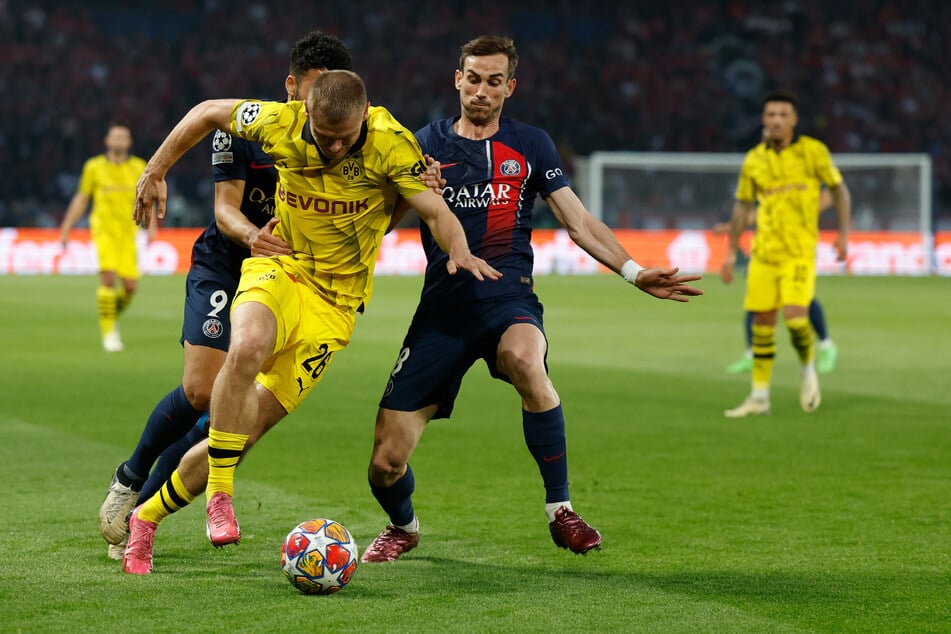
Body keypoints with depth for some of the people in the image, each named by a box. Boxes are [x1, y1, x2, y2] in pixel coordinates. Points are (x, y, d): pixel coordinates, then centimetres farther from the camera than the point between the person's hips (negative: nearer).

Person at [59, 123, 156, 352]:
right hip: (103, 229, -2)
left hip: (128, 232, 2)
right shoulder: (94, 167, 4)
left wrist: (151, 225, -4)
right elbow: (81, 198, 11)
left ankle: (113, 317, 27)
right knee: (108, 277, -20)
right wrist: (66, 228, 8)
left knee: (130, 286, -4)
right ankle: (108, 332, -10)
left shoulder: (139, 167, 8)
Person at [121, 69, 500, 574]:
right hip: (279, 267, 0)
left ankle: (148, 516, 13)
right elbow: (208, 113, 5)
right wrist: (155, 172, 5)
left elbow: (436, 211, -17)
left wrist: (460, 253, -38)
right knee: (247, 349, -36)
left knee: (250, 427, -5)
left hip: (335, 299, 0)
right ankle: (219, 494, -25)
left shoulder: (391, 144, -17)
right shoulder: (280, 123, -12)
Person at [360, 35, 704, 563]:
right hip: (442, 305, 1)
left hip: (507, 297, -1)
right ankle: (402, 527, 28)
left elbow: (578, 223, 12)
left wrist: (635, 273, 0)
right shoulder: (427, 144, 11)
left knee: (526, 362, -40)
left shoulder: (529, 145, 11)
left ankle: (560, 511, -23)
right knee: (386, 463, -8)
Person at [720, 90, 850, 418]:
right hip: (764, 251, 3)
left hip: (799, 251, -3)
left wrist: (843, 233, 0)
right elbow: (742, 206, 15)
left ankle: (808, 367, 12)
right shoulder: (754, 159, 6)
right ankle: (759, 397, 13)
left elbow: (839, 189, 7)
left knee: (794, 317, -18)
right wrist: (731, 252, 13)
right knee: (762, 321, 3)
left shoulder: (813, 151, -3)